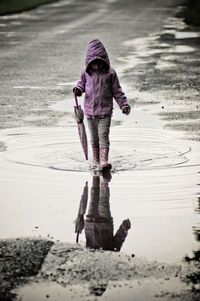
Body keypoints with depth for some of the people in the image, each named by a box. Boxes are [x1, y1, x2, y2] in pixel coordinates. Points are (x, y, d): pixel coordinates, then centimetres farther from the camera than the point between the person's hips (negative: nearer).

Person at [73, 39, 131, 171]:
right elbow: (82, 82, 18)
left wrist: (124, 105, -3)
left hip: (105, 111, -3)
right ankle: (96, 161, 22)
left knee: (103, 136, -13)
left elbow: (117, 91, 1)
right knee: (94, 138, 11)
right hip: (90, 111, 3)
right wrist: (78, 89, -5)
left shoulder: (110, 73, -6)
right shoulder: (86, 72, 0)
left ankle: (104, 161, -17)